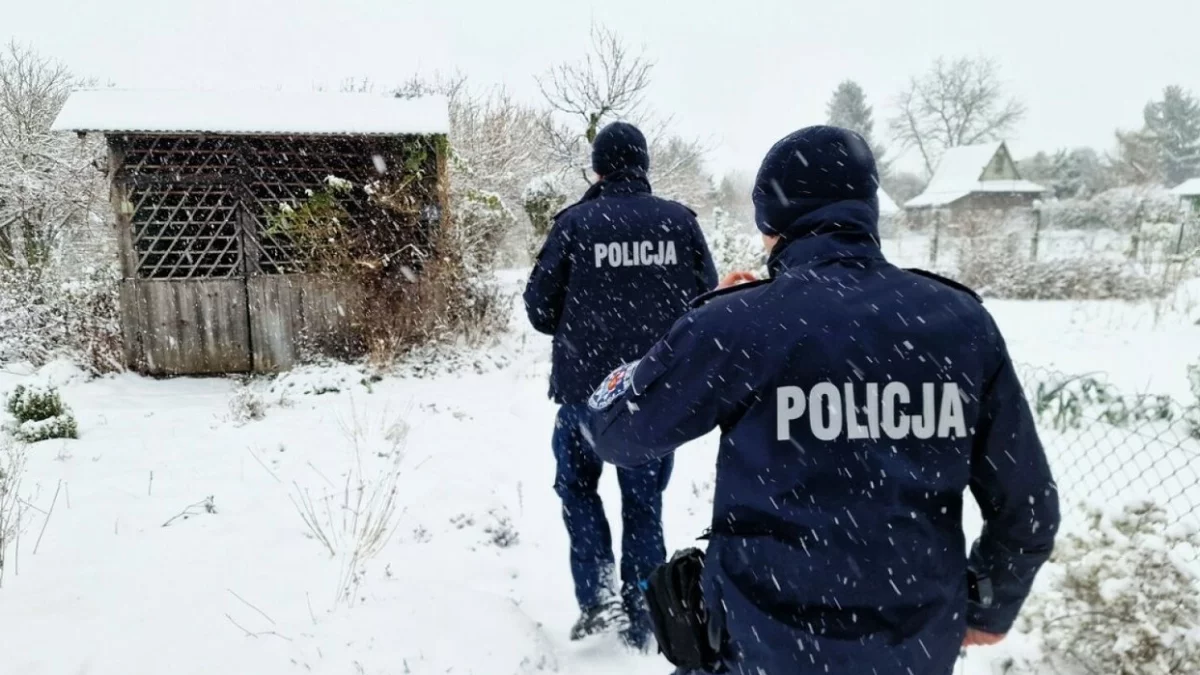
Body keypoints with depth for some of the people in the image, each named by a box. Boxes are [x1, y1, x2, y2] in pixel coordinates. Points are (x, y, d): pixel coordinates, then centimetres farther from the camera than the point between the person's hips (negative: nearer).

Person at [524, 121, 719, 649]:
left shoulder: (576, 222, -8)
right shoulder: (680, 221, -2)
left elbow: (539, 308, -4)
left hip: (588, 388, -2)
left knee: (577, 485, 22)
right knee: (644, 503, 16)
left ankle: (597, 593, 10)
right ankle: (640, 625, 25)